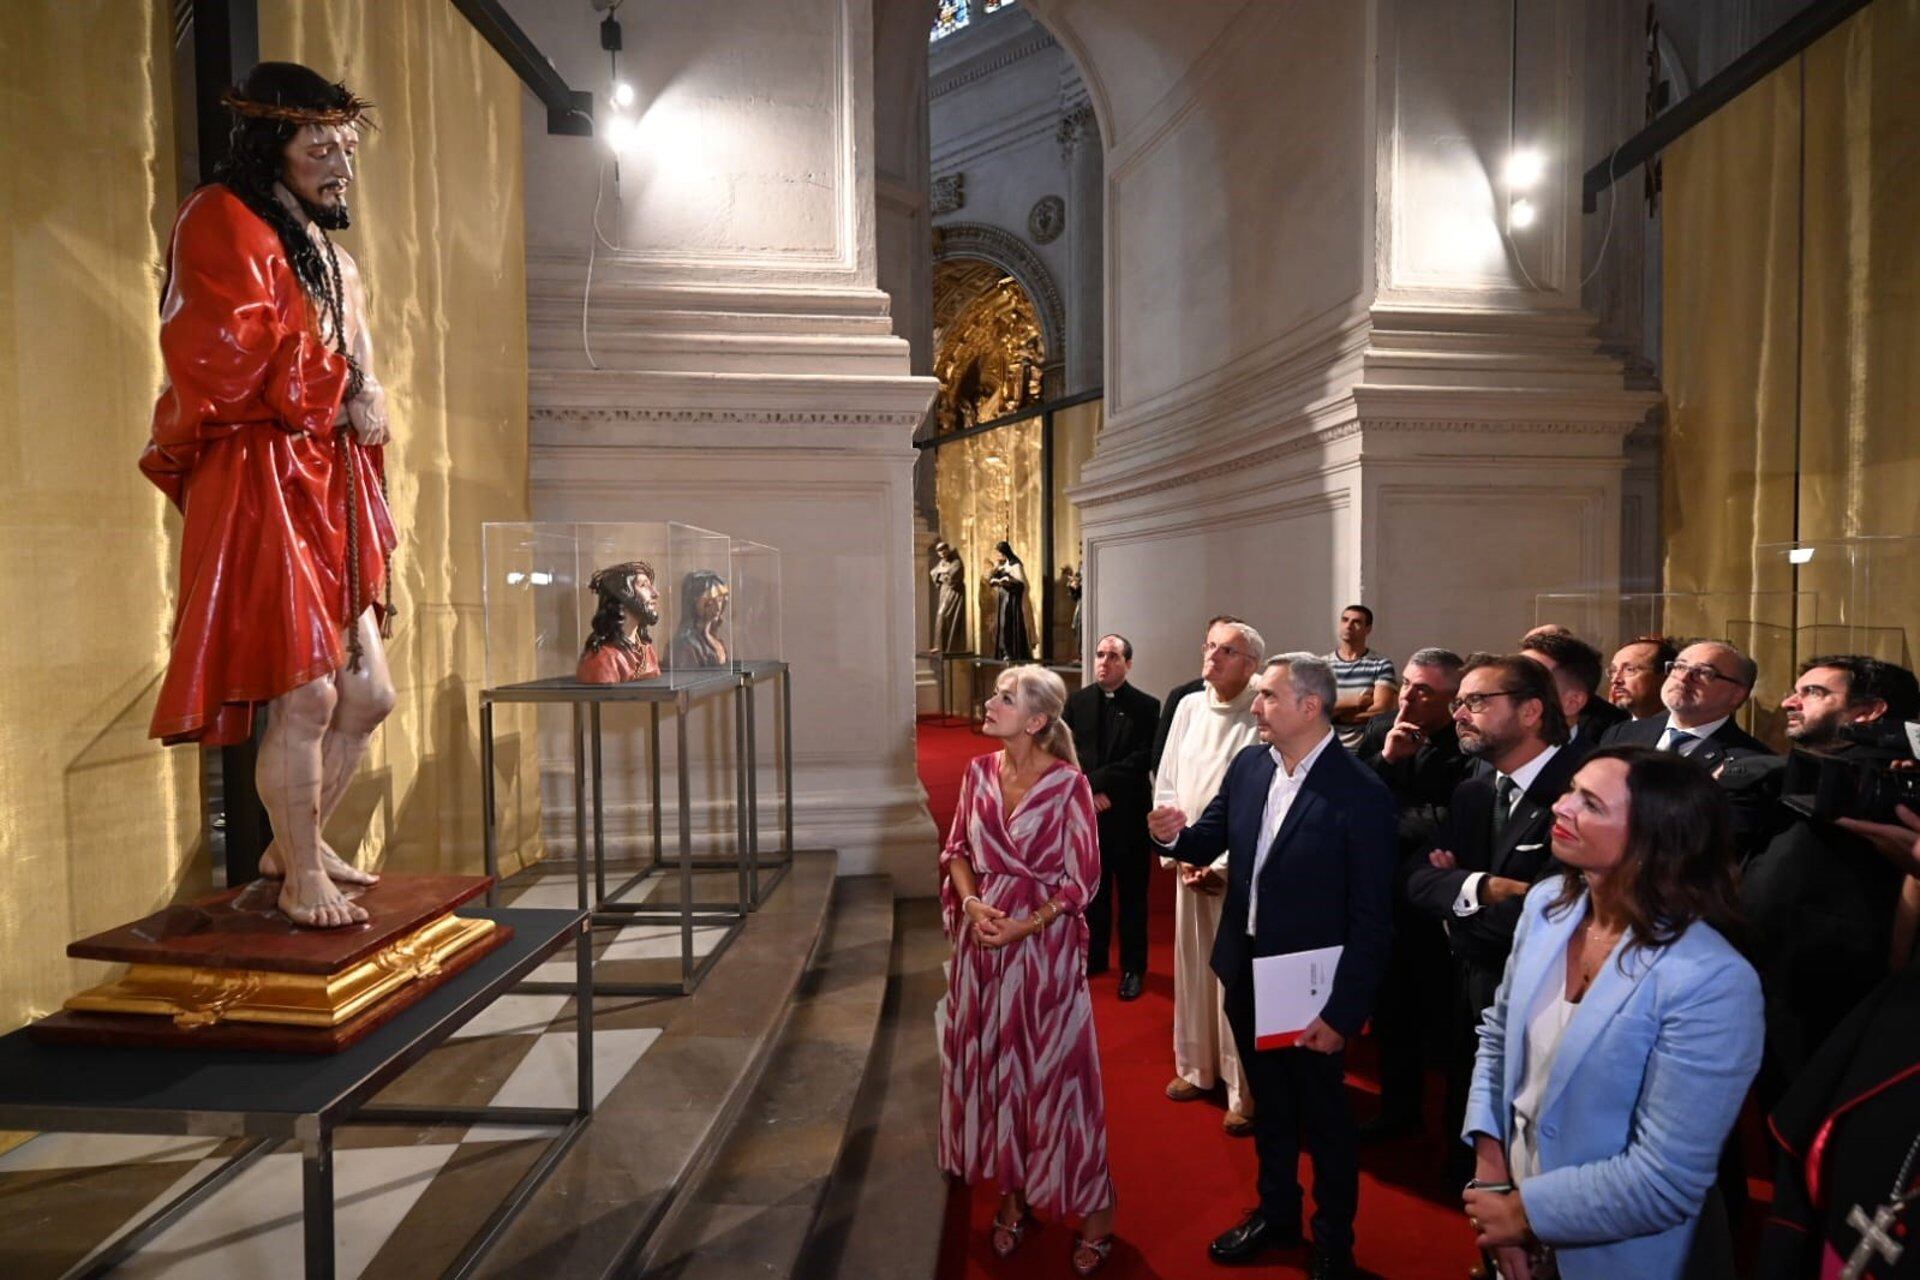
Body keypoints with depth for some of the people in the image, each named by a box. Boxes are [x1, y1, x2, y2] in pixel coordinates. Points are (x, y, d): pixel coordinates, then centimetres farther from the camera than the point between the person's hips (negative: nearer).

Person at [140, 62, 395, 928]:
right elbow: (230, 362, -16)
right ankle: (301, 876, 7)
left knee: (367, 695, 9)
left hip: (332, 493, 8)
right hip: (260, 488, -8)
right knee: (304, 695, -10)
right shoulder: (222, 223, -3)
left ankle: (295, 842, 28)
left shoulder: (329, 254, 23)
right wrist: (338, 395, -7)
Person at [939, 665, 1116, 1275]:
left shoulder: (1068, 783, -14)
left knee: (1052, 1068, 6)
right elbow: (957, 849, 7)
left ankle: (1093, 1211, 27)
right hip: (983, 938, 5)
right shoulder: (979, 772, 0)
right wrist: (971, 902, -10)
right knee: (991, 1063, 14)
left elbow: (1083, 876, -10)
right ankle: (1013, 1195, 35)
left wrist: (1027, 925, -17)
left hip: (1045, 939, -4)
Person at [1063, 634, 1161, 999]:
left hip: (1128, 813, -2)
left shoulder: (1146, 706, -5)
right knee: (1092, 889, 14)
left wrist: (1096, 781, -15)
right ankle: (1094, 956, 29)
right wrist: (1090, 792, -12)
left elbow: (1142, 760, -12)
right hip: (1086, 810, 3)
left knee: (1131, 893, 9)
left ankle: (1133, 967, 22)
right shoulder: (1076, 702, 4)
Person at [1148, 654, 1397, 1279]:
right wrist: (1176, 835, -18)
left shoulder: (1361, 794, -22)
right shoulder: (1248, 765, -5)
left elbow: (1372, 918, -18)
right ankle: (1276, 1210, 49)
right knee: (1268, 1104, 26)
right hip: (1246, 971, 5)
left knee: (1324, 1119, 18)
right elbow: (1209, 842, 5)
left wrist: (1342, 1013, -17)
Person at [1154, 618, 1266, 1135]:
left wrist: (1222, 866, -14)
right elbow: (1166, 785, 8)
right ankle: (1197, 1066, 32)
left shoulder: (1261, 718, -13)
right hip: (1189, 864, 5)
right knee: (1191, 966, 15)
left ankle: (1245, 1089, 18)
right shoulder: (1189, 707, 4)